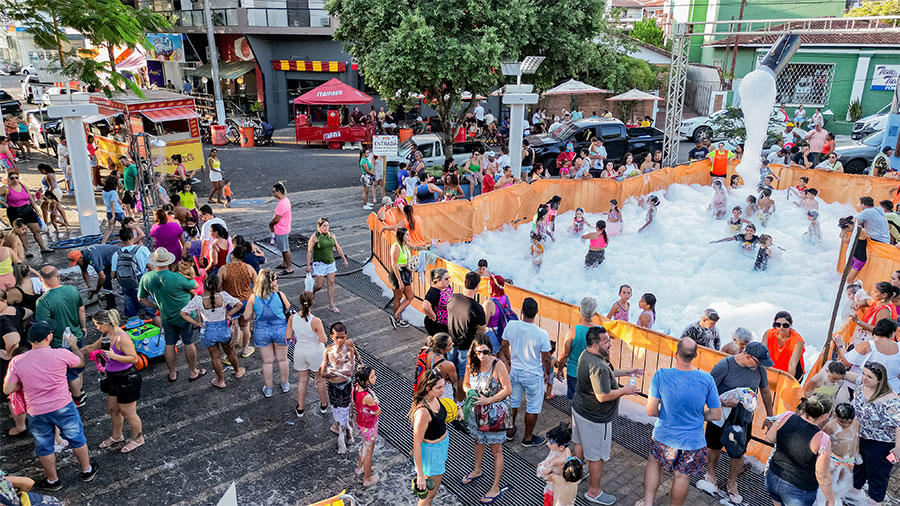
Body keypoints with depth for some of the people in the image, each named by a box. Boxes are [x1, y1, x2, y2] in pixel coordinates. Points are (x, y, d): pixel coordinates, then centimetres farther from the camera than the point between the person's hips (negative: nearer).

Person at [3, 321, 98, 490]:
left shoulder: (16, 362, -12)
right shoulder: (62, 354, -17)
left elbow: (8, 389, -5)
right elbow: (81, 362, 4)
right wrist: (74, 345, 19)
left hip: (37, 414, 1)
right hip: (63, 408, -1)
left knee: (44, 448, 21)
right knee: (77, 439, 20)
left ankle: (53, 480, 38)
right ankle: (87, 470, 37)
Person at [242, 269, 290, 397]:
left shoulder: (253, 298, -12)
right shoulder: (280, 295, -16)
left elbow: (246, 317, -5)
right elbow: (288, 309, 0)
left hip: (262, 331, 1)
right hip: (280, 330, -1)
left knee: (268, 361, 16)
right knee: (282, 359, 19)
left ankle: (268, 389, 30)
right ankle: (285, 385, 35)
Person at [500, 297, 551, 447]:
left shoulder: (511, 326, -16)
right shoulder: (541, 334, -25)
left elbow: (505, 347, 0)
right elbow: (546, 358, -15)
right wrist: (547, 372, 5)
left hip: (514, 371, 4)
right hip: (533, 375, -4)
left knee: (513, 402, 24)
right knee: (532, 408, 16)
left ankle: (510, 430, 43)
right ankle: (528, 438, 31)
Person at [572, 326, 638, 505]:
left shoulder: (586, 354, -2)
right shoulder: (598, 366, -33)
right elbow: (603, 396, -32)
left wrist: (624, 373, 9)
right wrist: (625, 390, -17)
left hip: (579, 408, 9)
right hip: (595, 418, -9)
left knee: (580, 443, 28)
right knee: (597, 455, 9)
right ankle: (594, 492, 26)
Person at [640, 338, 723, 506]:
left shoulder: (661, 376, -21)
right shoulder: (707, 379, -17)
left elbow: (651, 411, -17)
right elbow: (716, 415, -7)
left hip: (664, 436, 0)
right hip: (693, 441, 0)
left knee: (654, 463, 26)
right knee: (682, 475, 20)